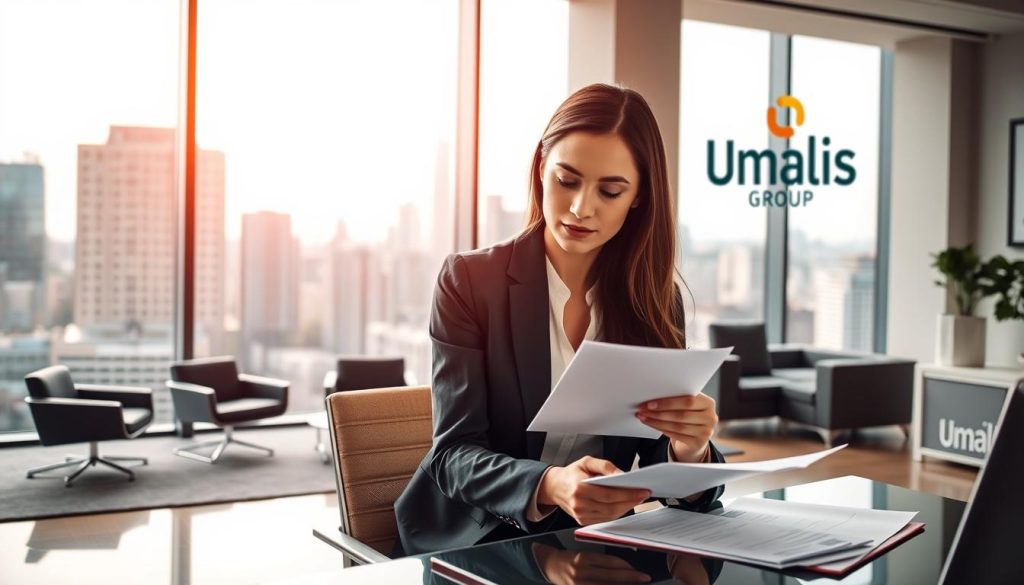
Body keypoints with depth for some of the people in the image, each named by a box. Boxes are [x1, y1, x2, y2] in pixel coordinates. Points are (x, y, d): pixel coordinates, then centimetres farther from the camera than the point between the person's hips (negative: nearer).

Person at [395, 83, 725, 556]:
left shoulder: (657, 297, 3)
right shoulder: (468, 282, -7)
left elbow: (658, 462, -1)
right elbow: (454, 454, -13)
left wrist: (690, 452, -24)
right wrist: (549, 486, -33)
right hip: (473, 543, -2)